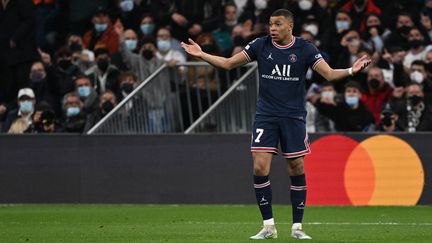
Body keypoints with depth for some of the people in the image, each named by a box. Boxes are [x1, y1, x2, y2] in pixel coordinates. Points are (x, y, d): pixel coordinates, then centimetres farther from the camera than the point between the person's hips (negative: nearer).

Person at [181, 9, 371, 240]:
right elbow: (228, 63, 7)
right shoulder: (260, 45, 1)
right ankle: (268, 226, 2)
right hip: (266, 115, 1)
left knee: (297, 170, 0)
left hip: (293, 117, -1)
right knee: (259, 169, -9)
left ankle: (297, 227, 11)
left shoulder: (304, 49, -4)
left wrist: (351, 71, -27)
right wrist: (201, 55, -4)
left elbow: (329, 74, -9)